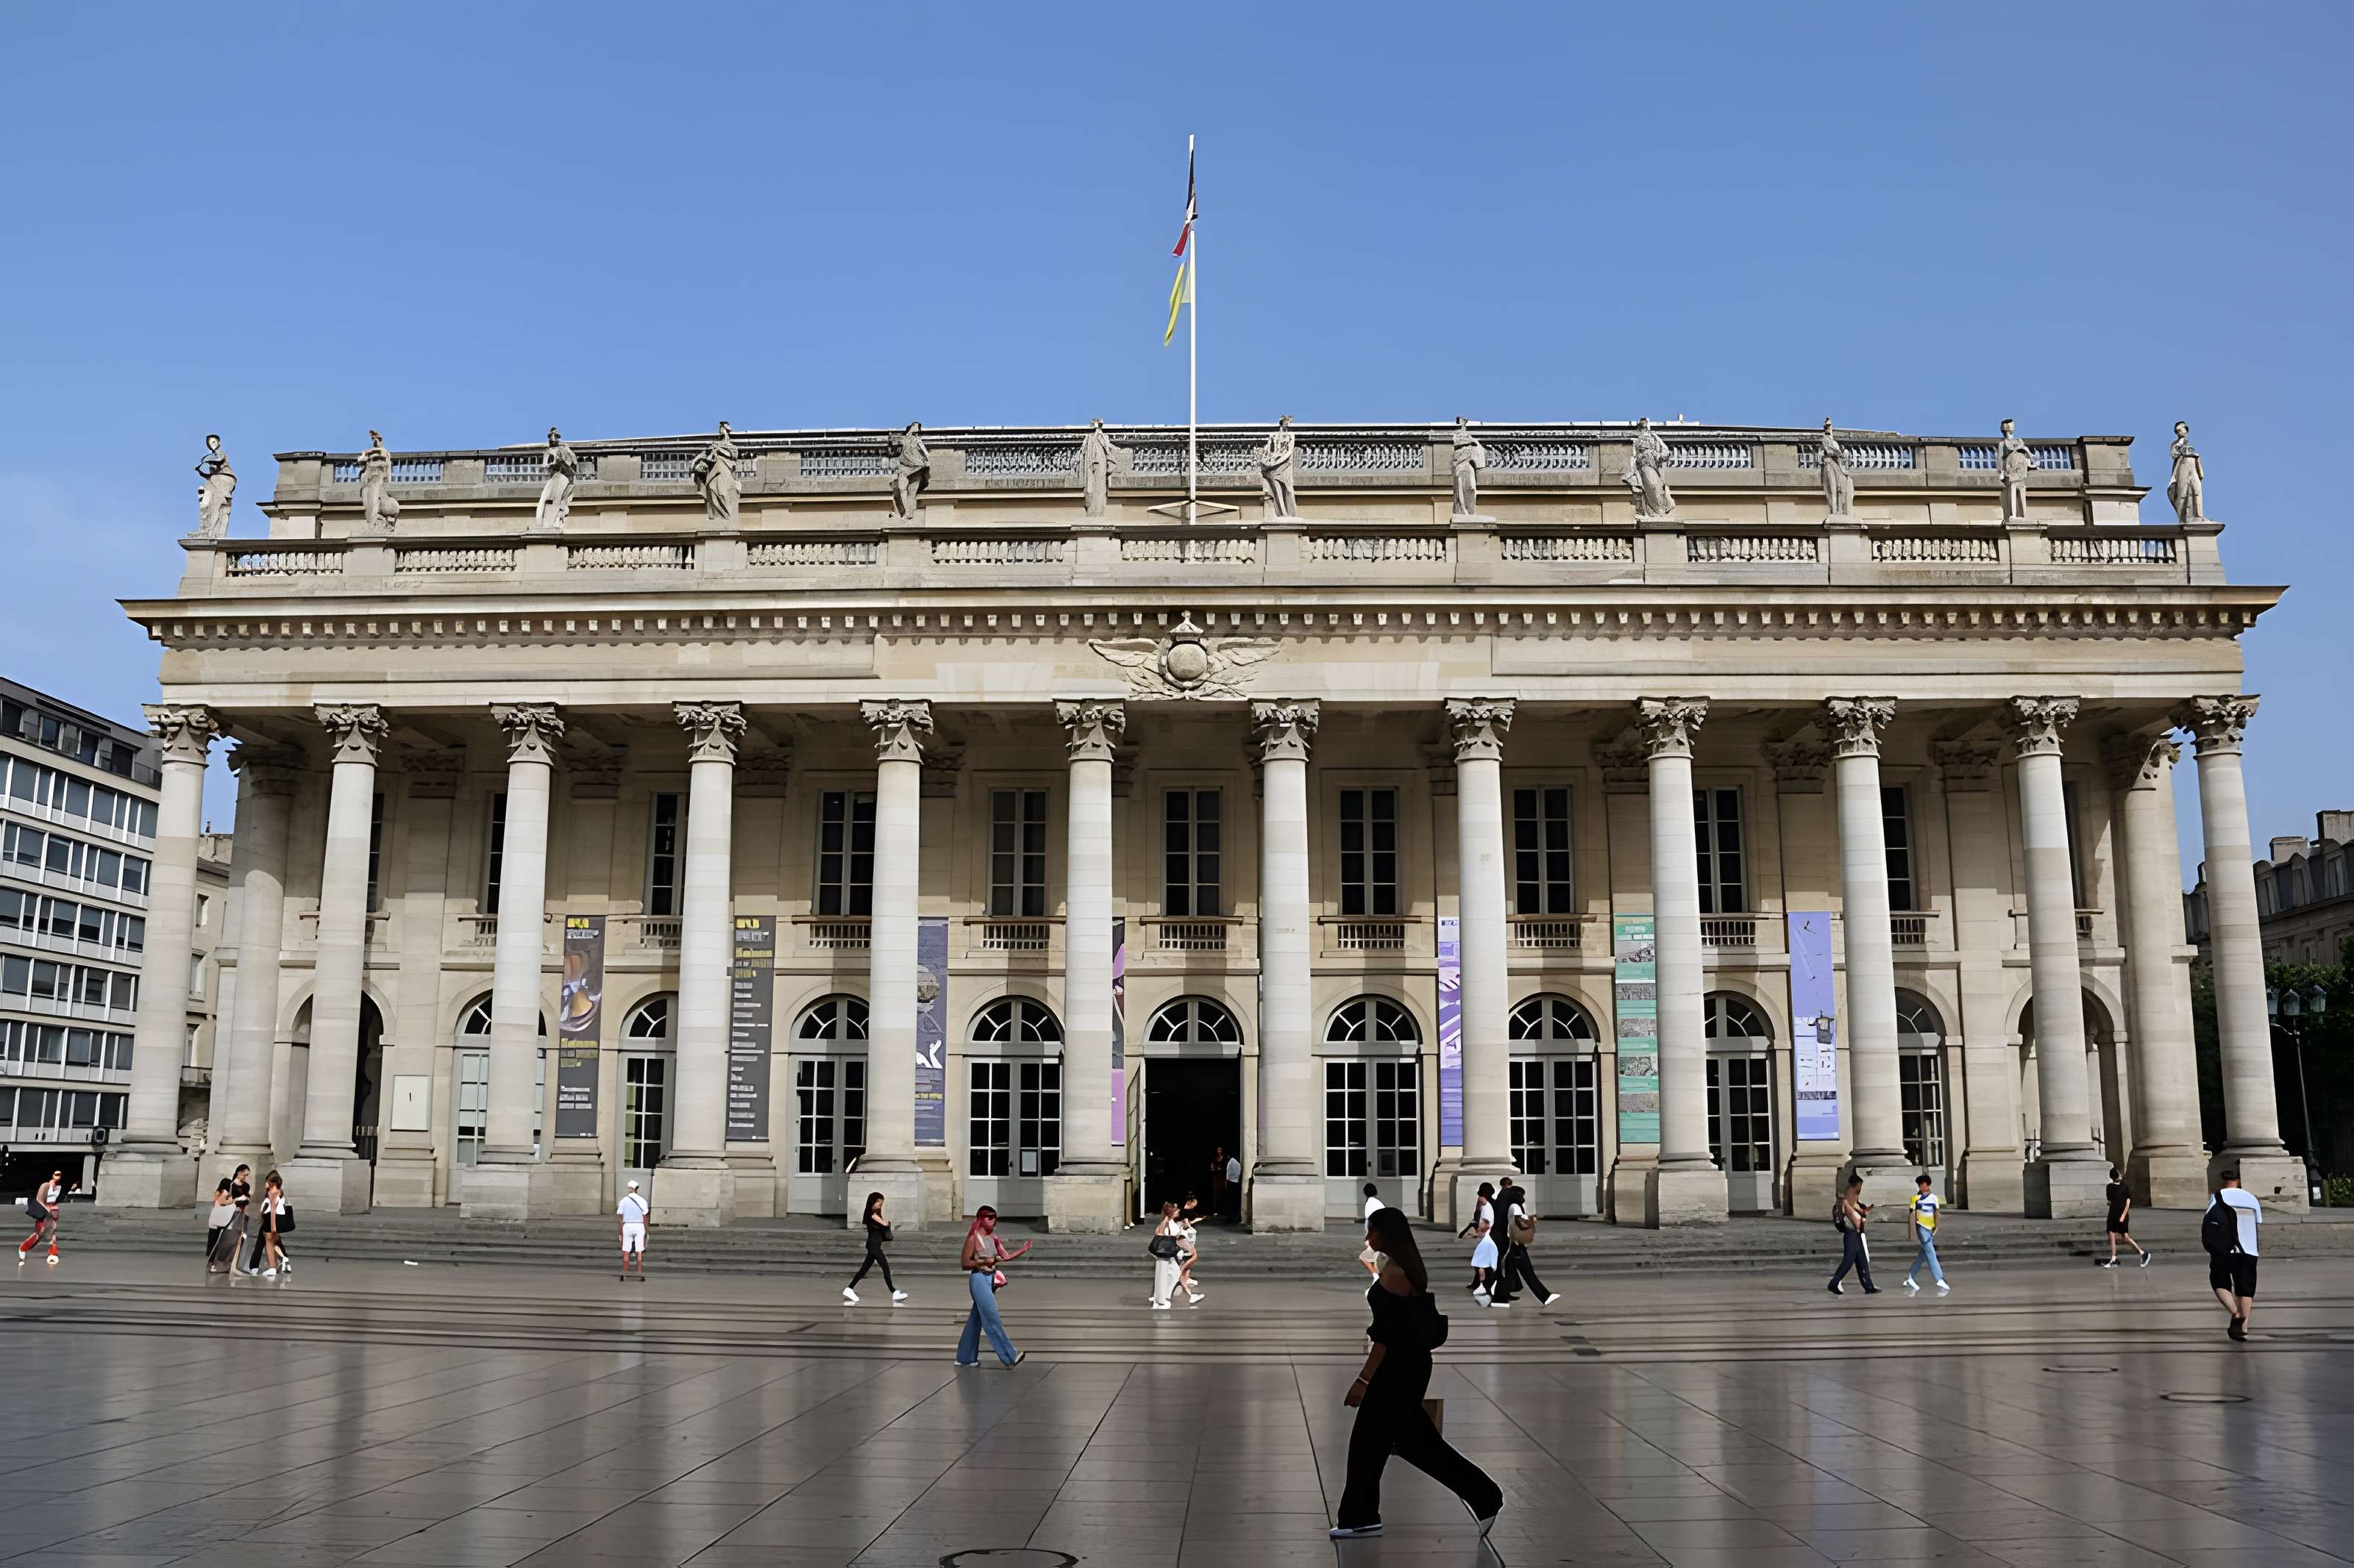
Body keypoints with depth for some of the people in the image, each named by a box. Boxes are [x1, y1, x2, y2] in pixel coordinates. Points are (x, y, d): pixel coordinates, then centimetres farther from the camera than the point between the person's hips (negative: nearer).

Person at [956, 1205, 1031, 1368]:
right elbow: (965, 1264, -9)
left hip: (991, 1278, 8)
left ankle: (965, 1358, 19)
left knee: (976, 1320, 12)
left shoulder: (992, 1238, 12)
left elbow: (1006, 1257, 11)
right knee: (992, 1319, -9)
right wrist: (984, 1262, -20)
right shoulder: (973, 1238, -9)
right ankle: (1010, 1357, -13)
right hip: (978, 1278, -8)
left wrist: (1023, 1250, -3)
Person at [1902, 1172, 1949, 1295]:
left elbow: (1936, 1212, 5)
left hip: (1931, 1228, 5)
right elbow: (1913, 1214, -4)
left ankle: (1910, 1278, 21)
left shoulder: (1934, 1197, 6)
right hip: (1921, 1227, -5)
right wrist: (1913, 1230, -9)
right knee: (1931, 1252, -10)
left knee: (1923, 1253, 10)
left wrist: (1936, 1226, -8)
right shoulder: (1916, 1198, -4)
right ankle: (1940, 1280, -12)